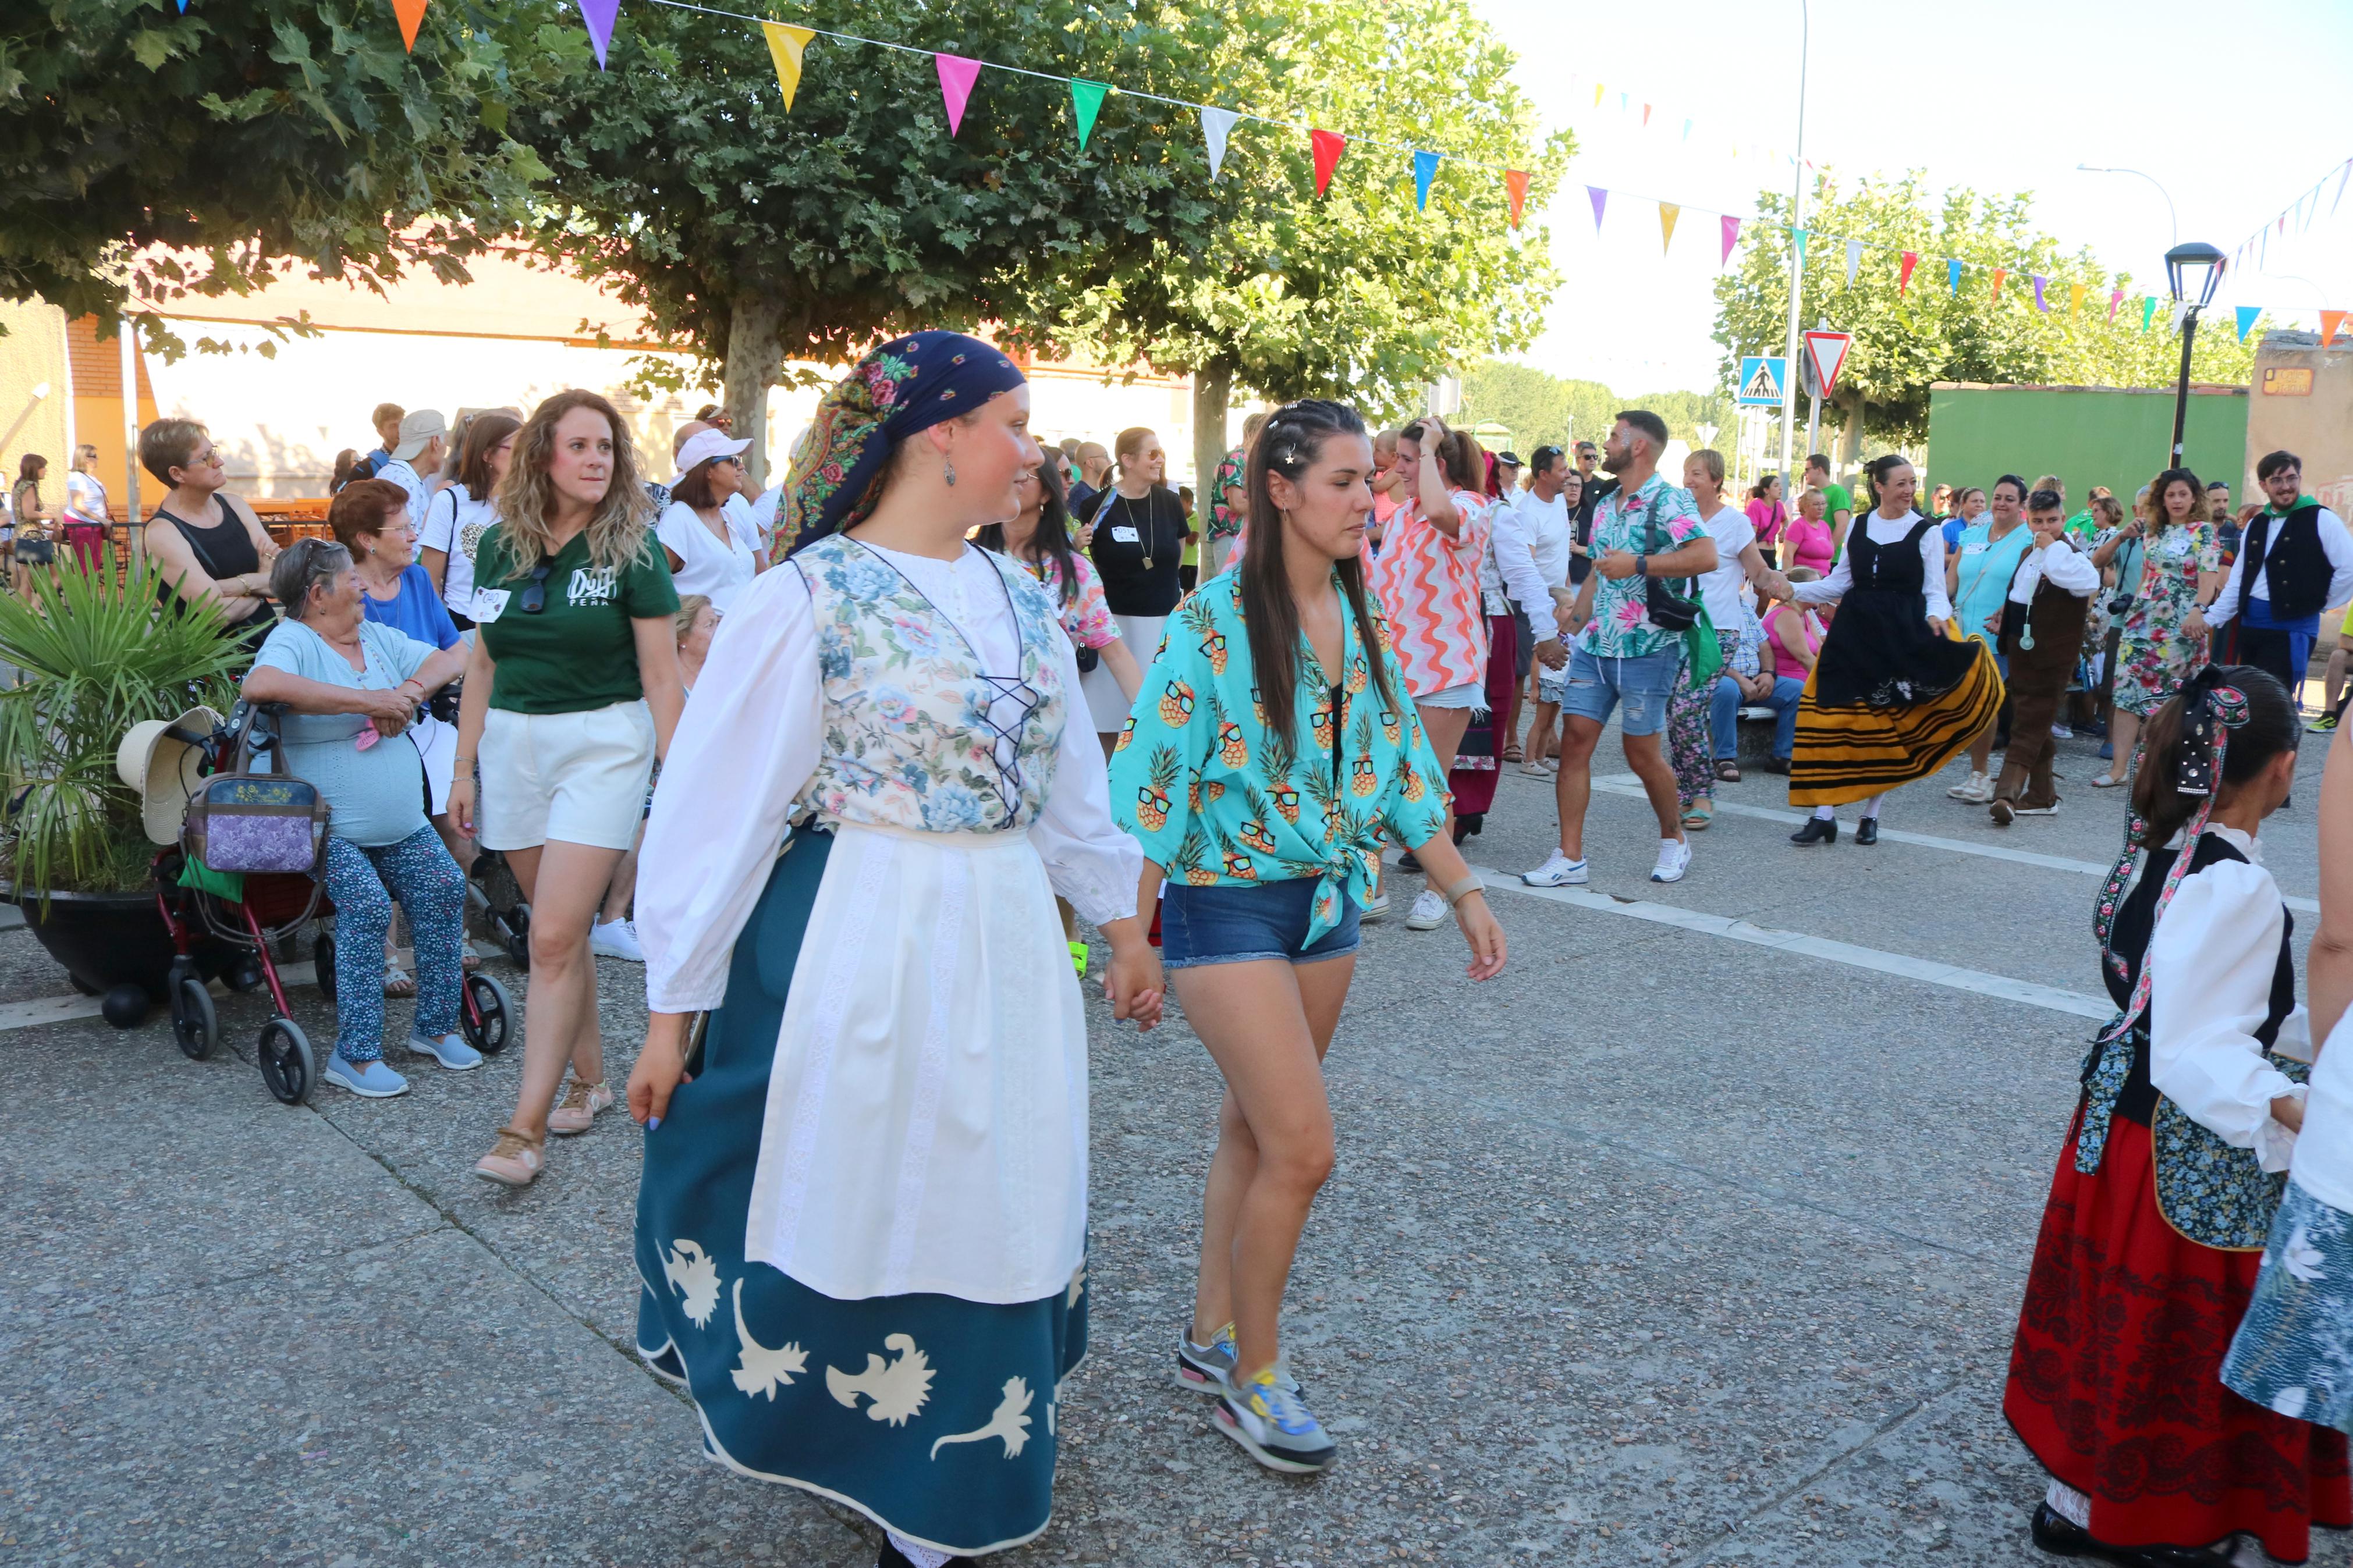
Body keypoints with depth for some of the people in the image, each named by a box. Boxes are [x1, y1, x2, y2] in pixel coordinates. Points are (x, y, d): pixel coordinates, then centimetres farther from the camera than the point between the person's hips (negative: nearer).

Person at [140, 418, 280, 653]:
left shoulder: (233, 505, 7)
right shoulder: (163, 532, -10)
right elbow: (221, 612, -17)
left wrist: (240, 584, -17)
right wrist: (262, 581, -2)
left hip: (267, 640, 6)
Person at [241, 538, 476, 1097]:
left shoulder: (378, 637, 15)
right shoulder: (293, 641, -7)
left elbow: (450, 660, 13)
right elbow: (261, 685, -29)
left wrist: (410, 692, -10)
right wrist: (369, 700, -26)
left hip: (404, 827, 7)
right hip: (331, 830, -6)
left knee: (445, 888, -12)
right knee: (367, 907, -24)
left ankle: (434, 1027, 3)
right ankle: (354, 1055, -15)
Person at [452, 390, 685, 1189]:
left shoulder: (631, 548, -6)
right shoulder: (499, 545, 6)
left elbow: (662, 676, -6)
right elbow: (482, 666, 13)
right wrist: (464, 768, 11)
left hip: (602, 745, -4)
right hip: (512, 743, 5)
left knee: (555, 937, -10)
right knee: (561, 927, 12)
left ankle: (525, 1127, -5)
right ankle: (589, 1078, 29)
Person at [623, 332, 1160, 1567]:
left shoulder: (1019, 597, 8)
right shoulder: (809, 596, -11)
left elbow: (1069, 782, 17)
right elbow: (718, 803, -10)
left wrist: (1124, 923, 20)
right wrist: (670, 1010, -9)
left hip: (1007, 953, 6)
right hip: (860, 951, -6)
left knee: (993, 1222, 15)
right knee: (850, 1218, 7)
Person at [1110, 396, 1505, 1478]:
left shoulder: (1358, 617, 6)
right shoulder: (1219, 620, -15)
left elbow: (1399, 762, 12)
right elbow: (1153, 777, -14)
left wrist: (1462, 892, 11)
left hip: (1328, 901, 7)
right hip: (1227, 906, -7)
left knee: (1253, 1131, 15)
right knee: (1302, 1148, -8)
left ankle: (1211, 1335, 32)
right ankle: (1252, 1378, 13)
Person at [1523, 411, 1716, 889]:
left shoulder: (1669, 501, -9)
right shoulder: (1606, 506, 16)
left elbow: (1707, 557, -24)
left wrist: (1639, 564, -26)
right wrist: (1568, 630, 19)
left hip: (1647, 647, -7)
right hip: (1595, 644, 7)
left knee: (1642, 750, 2)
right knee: (1575, 739, -1)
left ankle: (1674, 839, 26)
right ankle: (1570, 857, 2)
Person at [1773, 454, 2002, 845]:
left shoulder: (1926, 532, 1)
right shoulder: (1858, 527, 9)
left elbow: (1935, 592, 0)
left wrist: (1936, 617, -21)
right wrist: (1794, 590, 3)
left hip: (1901, 637, -2)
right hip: (1853, 632, 2)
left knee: (1884, 725, 2)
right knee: (1834, 718, -6)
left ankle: (1871, 816, 14)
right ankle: (1824, 814, -1)